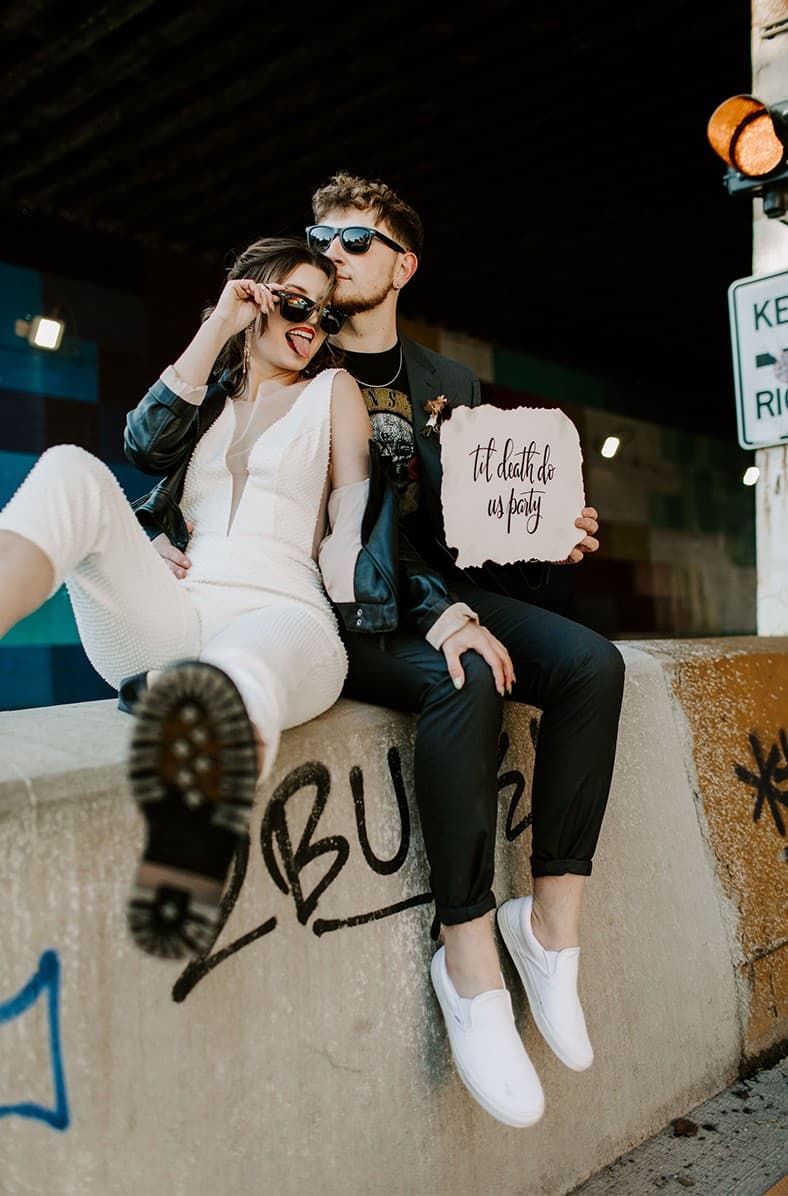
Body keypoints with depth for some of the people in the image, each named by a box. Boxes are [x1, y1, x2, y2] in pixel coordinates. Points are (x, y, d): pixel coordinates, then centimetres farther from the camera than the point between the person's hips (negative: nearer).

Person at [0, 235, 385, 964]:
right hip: (171, 624, 3)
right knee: (72, 470, -22)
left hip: (286, 618, -2)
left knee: (249, 661, -41)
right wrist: (219, 327, 6)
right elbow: (147, 445, 3)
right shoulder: (207, 395, 26)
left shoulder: (332, 389, 21)